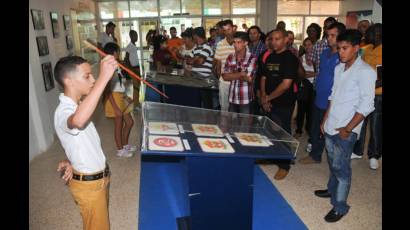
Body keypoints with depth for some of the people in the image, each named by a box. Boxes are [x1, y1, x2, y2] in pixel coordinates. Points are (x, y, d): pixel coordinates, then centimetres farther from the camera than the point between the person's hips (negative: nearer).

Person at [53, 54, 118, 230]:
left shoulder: (76, 105, 2)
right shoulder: (64, 111, -29)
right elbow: (78, 121, -55)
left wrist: (72, 162, 0)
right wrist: (103, 78, -56)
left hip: (99, 176, 9)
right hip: (88, 183, -9)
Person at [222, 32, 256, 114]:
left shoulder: (252, 58, -10)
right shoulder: (230, 57, 5)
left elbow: (249, 79, -16)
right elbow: (225, 76, -2)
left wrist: (233, 75, -6)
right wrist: (241, 74, -9)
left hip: (245, 100, -4)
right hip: (232, 99, 5)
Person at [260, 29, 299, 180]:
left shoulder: (290, 58, -10)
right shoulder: (270, 57, 11)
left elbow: (286, 84, -17)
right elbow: (263, 78, 12)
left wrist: (268, 98, -10)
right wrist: (263, 98, -1)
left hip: (283, 104, -6)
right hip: (269, 104, 6)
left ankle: (284, 166, 16)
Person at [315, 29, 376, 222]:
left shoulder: (365, 72, -13)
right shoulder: (339, 68, 9)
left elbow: (366, 105, -16)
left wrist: (348, 129, -15)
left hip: (345, 131, -6)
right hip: (331, 126, 7)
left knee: (341, 167, 1)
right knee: (333, 163, 19)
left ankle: (339, 206, 15)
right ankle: (332, 189, 39)